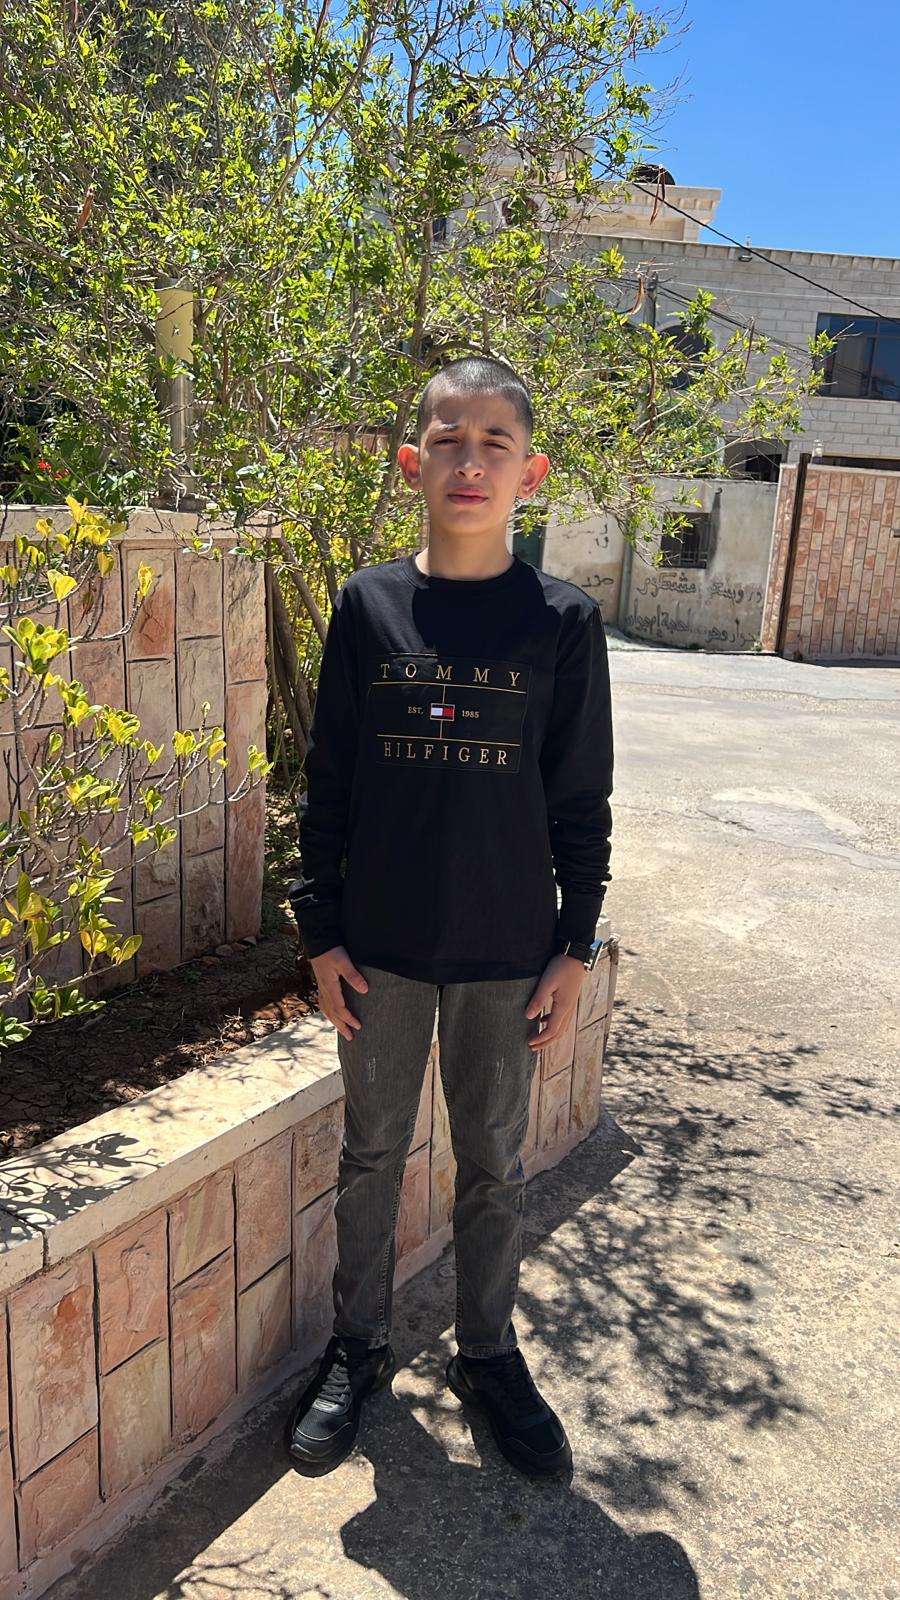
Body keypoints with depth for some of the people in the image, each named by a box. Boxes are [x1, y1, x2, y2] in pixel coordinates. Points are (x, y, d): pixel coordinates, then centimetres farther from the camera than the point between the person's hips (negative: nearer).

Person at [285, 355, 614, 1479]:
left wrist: (575, 947, -1)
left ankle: (488, 1354, 38)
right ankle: (357, 1350, 38)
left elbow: (581, 801, -1)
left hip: (507, 952, 0)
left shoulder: (562, 622, -5)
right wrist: (321, 932, 0)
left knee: (493, 1164, 15)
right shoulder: (367, 605, -3)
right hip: (380, 947, 1)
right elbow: (328, 783, 1)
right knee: (371, 1153, 16)